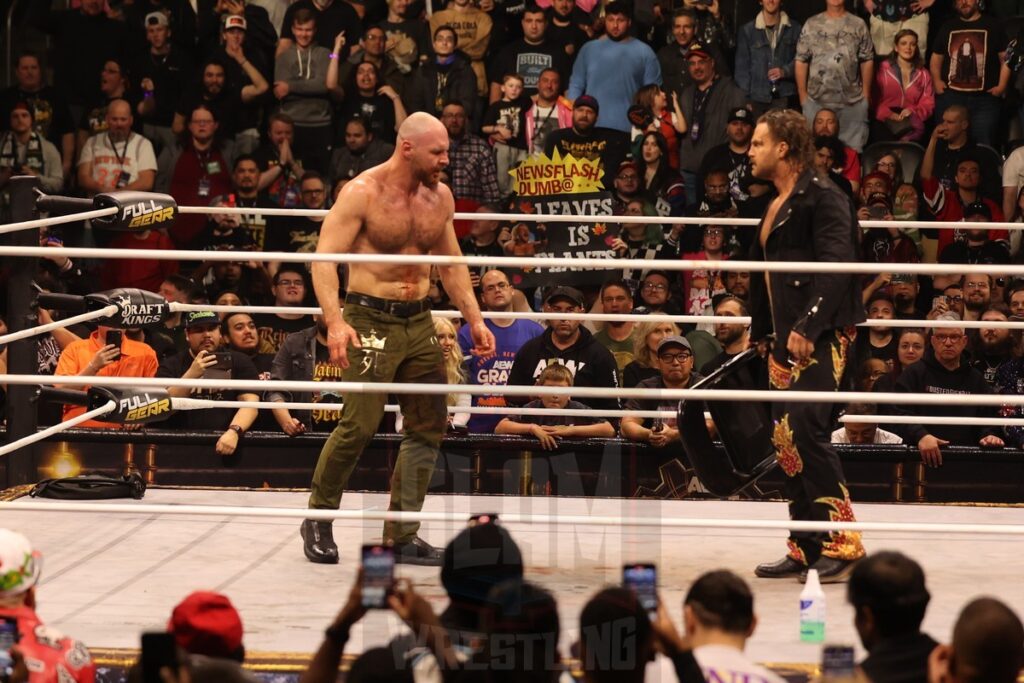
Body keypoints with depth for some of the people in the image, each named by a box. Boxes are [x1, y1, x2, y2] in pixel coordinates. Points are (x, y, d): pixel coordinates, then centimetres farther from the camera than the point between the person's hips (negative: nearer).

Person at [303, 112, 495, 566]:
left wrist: (474, 319, 14)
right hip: (371, 319, -7)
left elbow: (451, 264, 21)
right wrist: (335, 322, -28)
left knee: (428, 427, 5)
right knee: (360, 424, -15)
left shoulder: (439, 196, 9)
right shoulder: (363, 193, -10)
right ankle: (318, 521, 4)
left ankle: (401, 536, 13)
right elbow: (324, 259, -15)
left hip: (419, 322, 7)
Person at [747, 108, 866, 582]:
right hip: (787, 339, 10)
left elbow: (836, 268, -19)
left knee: (806, 432, -18)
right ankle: (805, 549, 13)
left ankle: (843, 545, -14)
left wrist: (808, 327, -26)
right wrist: (758, 331, 28)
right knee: (786, 441, 7)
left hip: (821, 338, -10)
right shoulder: (777, 205, 20)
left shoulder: (822, 197, -9)